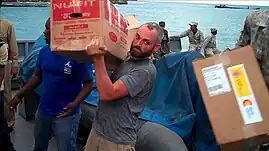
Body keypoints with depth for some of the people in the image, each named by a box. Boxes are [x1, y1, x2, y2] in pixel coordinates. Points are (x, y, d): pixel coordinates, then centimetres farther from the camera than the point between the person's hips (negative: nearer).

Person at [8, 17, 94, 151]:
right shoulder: (44, 51, 0)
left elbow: (88, 84, -15)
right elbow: (37, 76, 12)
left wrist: (76, 103, -29)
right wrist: (20, 95, 8)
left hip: (66, 114, -6)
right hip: (43, 110, 6)